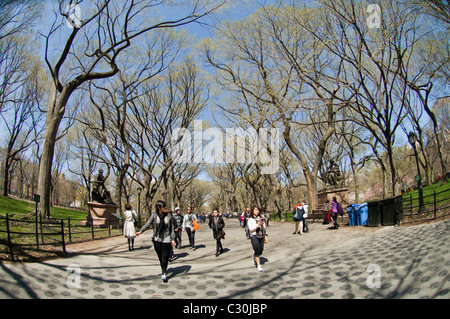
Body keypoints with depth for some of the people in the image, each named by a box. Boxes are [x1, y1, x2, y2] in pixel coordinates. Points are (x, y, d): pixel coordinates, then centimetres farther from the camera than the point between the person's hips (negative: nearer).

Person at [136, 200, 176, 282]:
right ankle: (164, 271, 26)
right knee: (160, 257, 9)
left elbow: (172, 227, 2)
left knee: (165, 257, -6)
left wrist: (173, 239, -1)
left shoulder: (168, 215, -1)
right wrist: (141, 231, -15)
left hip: (166, 239, -1)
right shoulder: (154, 215, -1)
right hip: (157, 239, 1)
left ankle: (164, 274, -4)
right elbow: (148, 224, -2)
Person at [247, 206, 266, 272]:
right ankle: (259, 266, -7)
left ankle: (254, 257, 40)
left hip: (261, 236, 4)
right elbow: (251, 229, -10)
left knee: (260, 251, 8)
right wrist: (257, 225, -19)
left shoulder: (261, 219, 9)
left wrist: (262, 225, -12)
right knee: (257, 251, -13)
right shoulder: (250, 220, -2)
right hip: (254, 236, -4)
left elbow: (264, 228, 9)